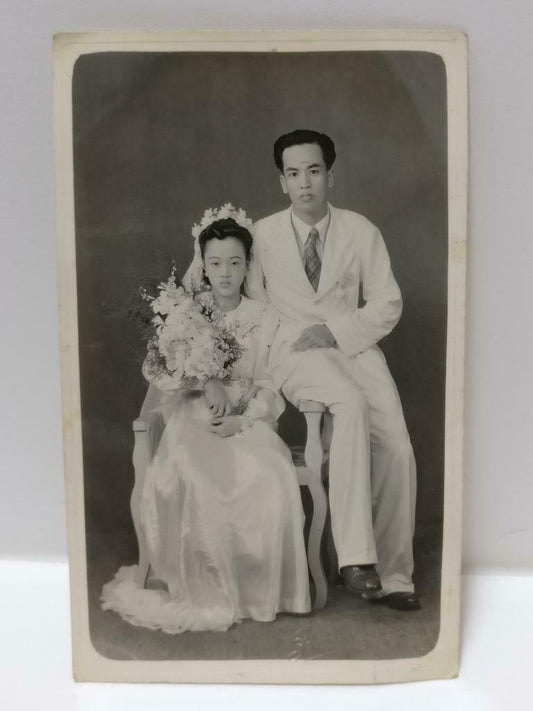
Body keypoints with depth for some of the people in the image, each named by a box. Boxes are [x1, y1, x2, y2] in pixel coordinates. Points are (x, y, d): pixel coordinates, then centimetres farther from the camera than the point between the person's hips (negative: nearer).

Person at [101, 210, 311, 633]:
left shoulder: (266, 317, 7)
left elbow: (270, 389, 3)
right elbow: (158, 371, 4)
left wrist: (240, 421, -16)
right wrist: (206, 383, -13)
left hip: (248, 420, 0)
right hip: (195, 417, 0)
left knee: (272, 477, -31)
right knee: (181, 477, -33)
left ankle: (256, 584, -10)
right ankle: (199, 583, -13)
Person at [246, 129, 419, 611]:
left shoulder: (361, 231, 8)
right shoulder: (263, 234, 7)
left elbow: (388, 303, 6)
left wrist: (334, 331, -9)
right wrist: (285, 336, -6)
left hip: (355, 346, 2)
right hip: (296, 353, -2)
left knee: (397, 449, -20)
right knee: (352, 405, -36)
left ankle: (393, 573, -2)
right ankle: (356, 556, -31)